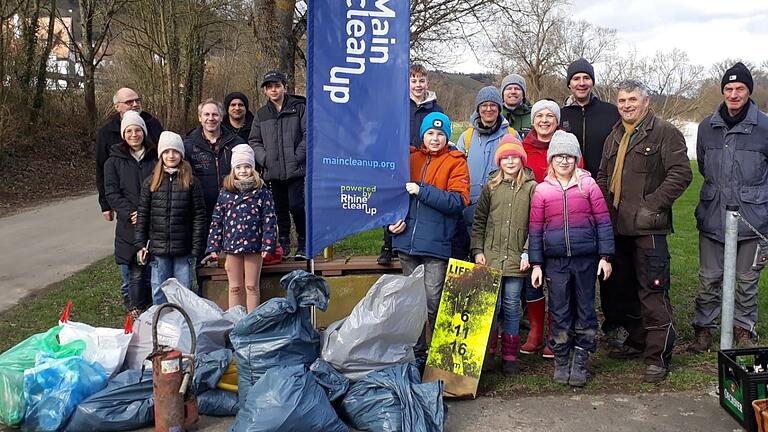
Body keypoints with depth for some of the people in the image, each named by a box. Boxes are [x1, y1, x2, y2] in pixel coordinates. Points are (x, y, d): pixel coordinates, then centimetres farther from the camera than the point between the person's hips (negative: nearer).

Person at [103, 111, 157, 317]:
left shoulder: (155, 157, 6)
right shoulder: (114, 160, 5)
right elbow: (111, 193, 0)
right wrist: (130, 213, -13)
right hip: (128, 226, -1)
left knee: (152, 269, 6)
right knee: (133, 272, -1)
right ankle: (135, 308, 14)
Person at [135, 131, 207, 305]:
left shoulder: (191, 183, -2)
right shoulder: (150, 182, 4)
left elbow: (199, 217, -3)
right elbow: (142, 214, 6)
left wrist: (197, 248, -6)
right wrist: (141, 244, 1)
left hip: (183, 251, -1)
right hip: (158, 250, 2)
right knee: (159, 294, 10)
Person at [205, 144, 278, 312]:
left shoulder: (262, 192, -2)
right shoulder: (225, 193, 6)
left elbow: (269, 219, -4)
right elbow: (217, 220, 8)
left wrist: (268, 244, -11)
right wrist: (214, 246, 3)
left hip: (254, 245, -2)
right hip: (231, 246, 2)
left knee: (252, 287, 6)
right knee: (234, 288, 11)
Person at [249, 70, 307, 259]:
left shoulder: (299, 108, 2)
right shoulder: (261, 114, 14)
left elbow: (308, 134, -3)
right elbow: (254, 141, 15)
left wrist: (298, 157, -11)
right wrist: (264, 159, -1)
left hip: (296, 170, -4)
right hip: (273, 171, 4)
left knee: (296, 205, -9)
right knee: (280, 208, 10)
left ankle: (303, 244, 7)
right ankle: (283, 245, 21)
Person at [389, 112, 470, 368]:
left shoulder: (455, 163, 0)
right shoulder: (410, 159, 12)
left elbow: (458, 201, -13)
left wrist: (422, 191, -18)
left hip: (436, 243, -4)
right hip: (407, 241, 4)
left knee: (432, 301, -6)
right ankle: (417, 352, 25)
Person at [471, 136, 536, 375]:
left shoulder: (531, 188, 2)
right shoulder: (491, 187, 8)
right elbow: (479, 221, 10)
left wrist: (527, 252, -7)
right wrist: (477, 250, 2)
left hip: (516, 259, -1)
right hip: (491, 257, 1)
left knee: (512, 307, 5)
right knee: (491, 305, 2)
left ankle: (510, 357, 16)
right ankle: (488, 352, 17)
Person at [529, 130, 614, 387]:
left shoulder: (588, 184, 1)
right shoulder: (542, 190, 3)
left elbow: (603, 222, 3)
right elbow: (535, 230, 5)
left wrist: (605, 256, -2)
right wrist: (536, 264, 2)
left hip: (586, 259, 0)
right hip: (555, 262, 0)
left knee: (585, 310, 7)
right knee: (559, 312, 6)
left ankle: (580, 362, 18)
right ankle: (561, 361, 19)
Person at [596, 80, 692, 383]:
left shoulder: (664, 132, -5)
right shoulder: (614, 137, 18)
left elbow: (681, 173, -13)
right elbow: (603, 177, 24)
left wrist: (652, 205, -17)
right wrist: (603, 205, 9)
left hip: (648, 227, -8)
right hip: (618, 226, 8)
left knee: (652, 290, -7)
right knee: (622, 287, 15)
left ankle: (658, 355, 2)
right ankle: (637, 341, 31)